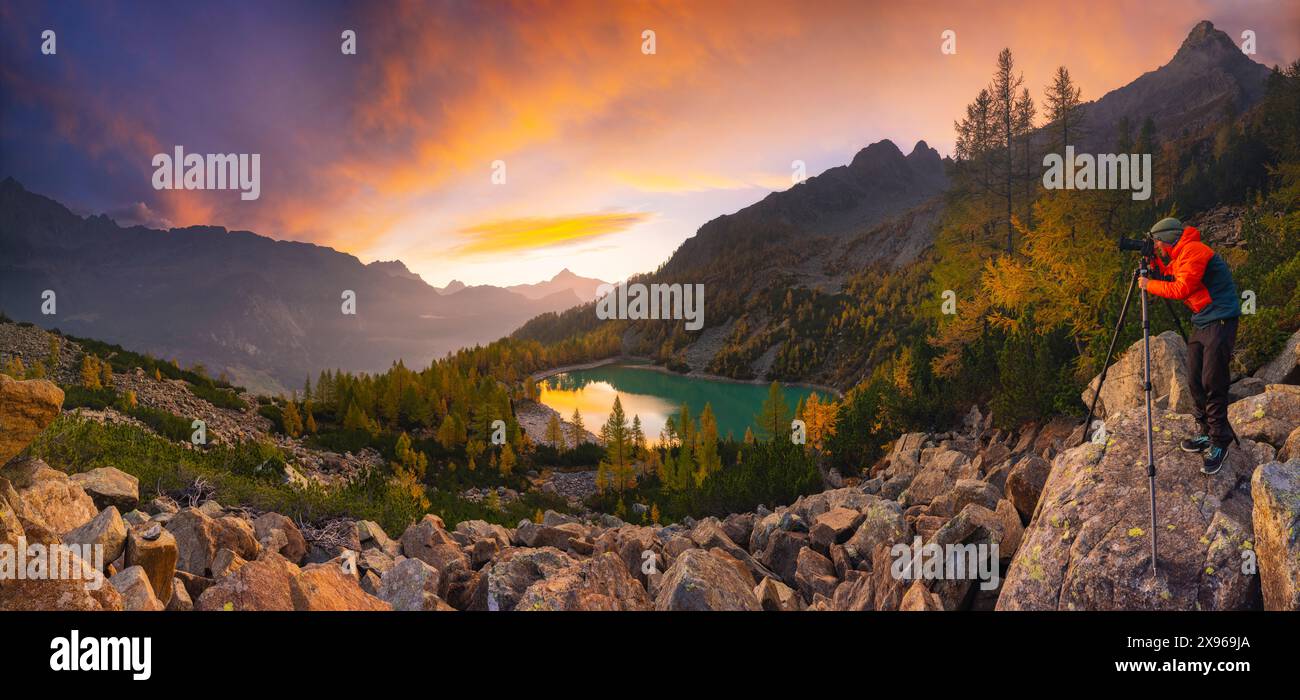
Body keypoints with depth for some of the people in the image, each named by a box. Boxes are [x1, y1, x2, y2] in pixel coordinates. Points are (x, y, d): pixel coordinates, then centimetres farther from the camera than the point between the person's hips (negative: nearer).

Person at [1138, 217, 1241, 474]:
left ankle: (1220, 443, -3)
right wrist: (1154, 261, 8)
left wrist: (1150, 285, -9)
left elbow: (1181, 289, -19)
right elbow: (1167, 279, 17)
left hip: (1219, 321, -10)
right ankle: (1208, 433, 20)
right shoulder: (1177, 258, 18)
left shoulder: (1193, 251, -13)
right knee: (1195, 382, 9)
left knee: (1213, 384, -10)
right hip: (1201, 322, 10)